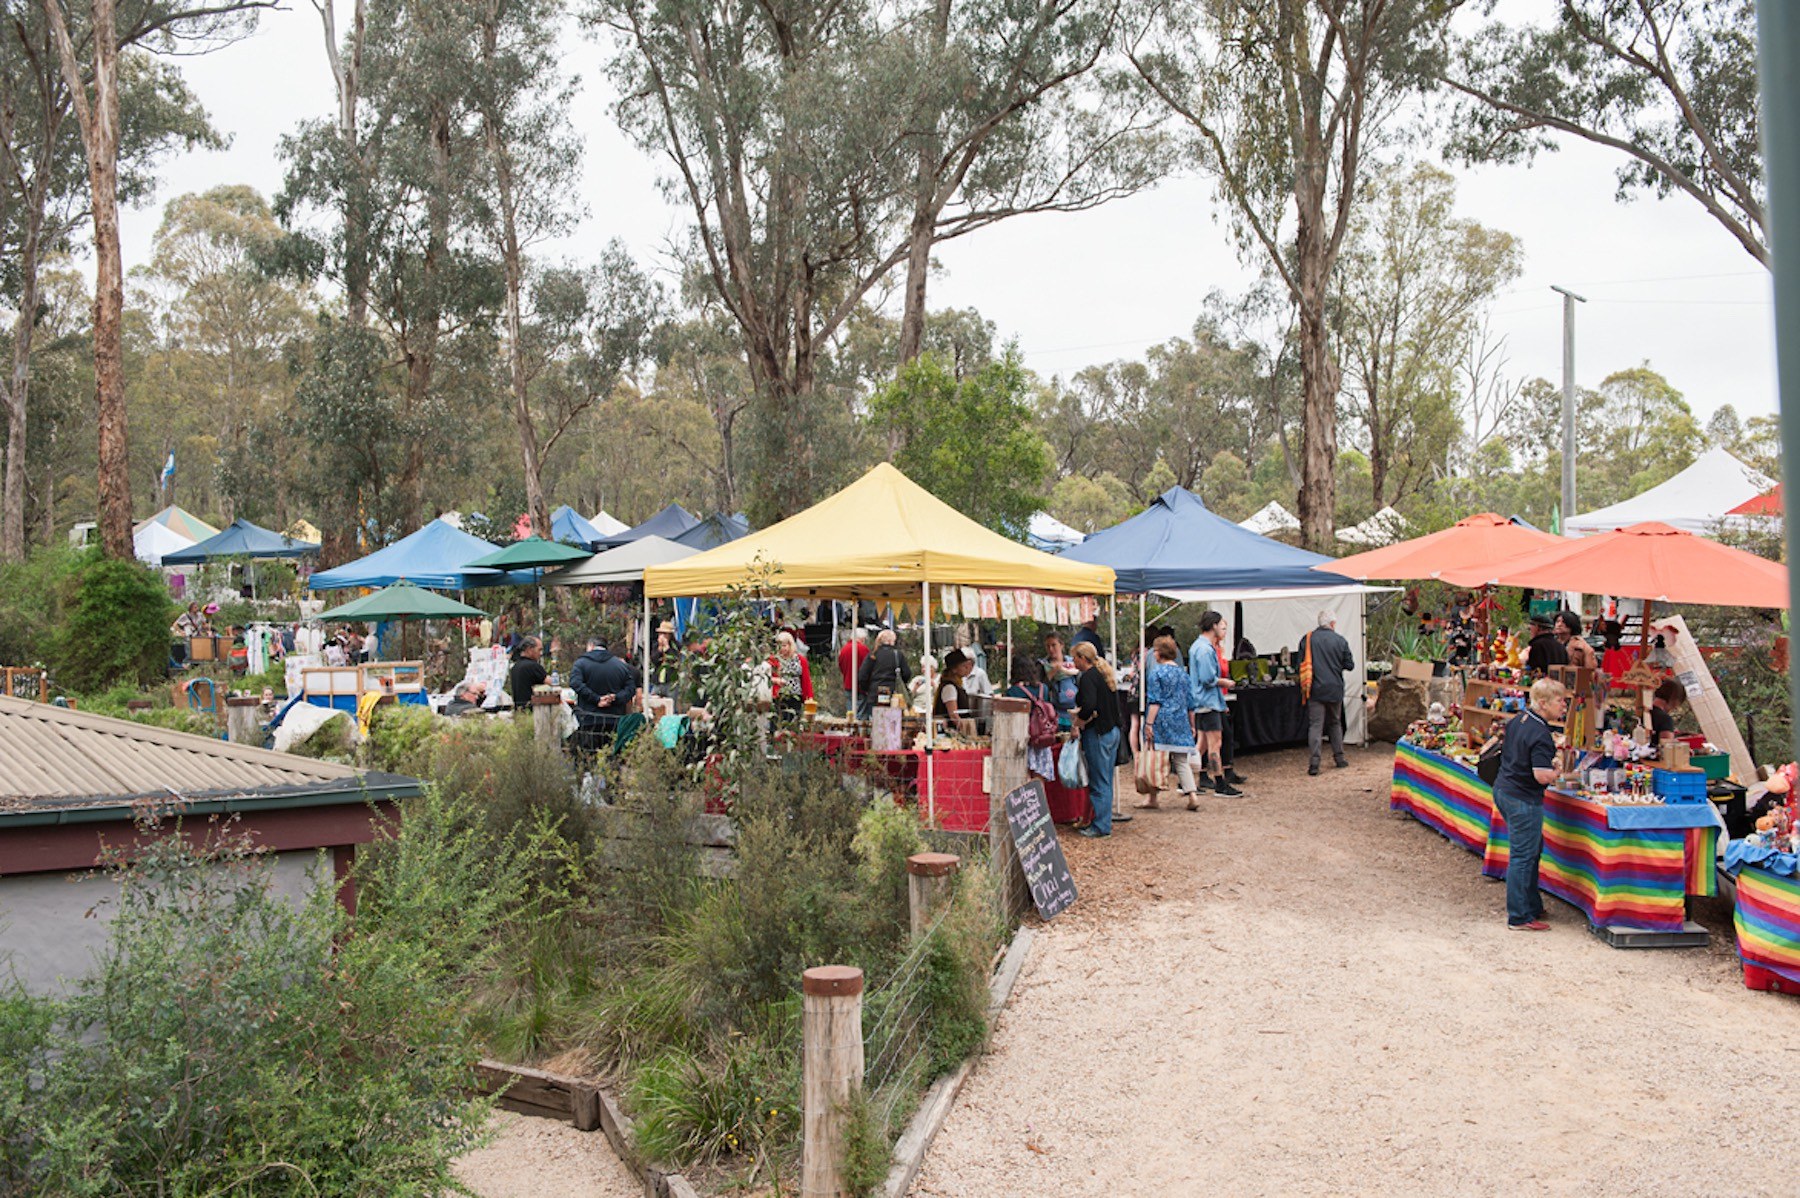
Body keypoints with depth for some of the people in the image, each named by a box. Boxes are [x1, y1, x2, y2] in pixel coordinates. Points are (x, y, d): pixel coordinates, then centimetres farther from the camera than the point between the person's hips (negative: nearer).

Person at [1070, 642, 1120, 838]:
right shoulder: (1104, 674, 14)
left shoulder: (1088, 677, -14)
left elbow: (1089, 705, -28)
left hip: (1097, 733, -9)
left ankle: (1101, 826, 1)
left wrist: (1079, 720, -11)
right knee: (1106, 781, 14)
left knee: (1099, 782, -3)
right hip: (1113, 731, 9)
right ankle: (1105, 821, 20)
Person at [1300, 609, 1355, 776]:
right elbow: (1350, 665, 3)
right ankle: (1339, 758, 24)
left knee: (1315, 725, -2)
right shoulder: (1340, 641, -2)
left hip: (1315, 689, -1)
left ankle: (1313, 763, -10)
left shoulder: (1307, 639, -3)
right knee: (1335, 723, 18)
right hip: (1335, 688, 1)